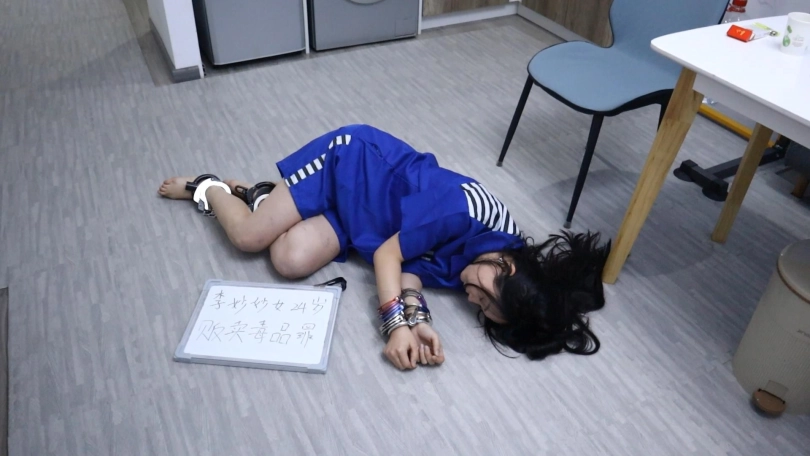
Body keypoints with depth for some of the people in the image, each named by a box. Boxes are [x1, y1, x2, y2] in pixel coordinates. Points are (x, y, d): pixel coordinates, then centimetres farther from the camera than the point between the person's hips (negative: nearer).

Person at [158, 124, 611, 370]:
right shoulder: (466, 211, -34)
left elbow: (412, 267, -14)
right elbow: (388, 254, -26)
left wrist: (416, 319, -32)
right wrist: (401, 321, -34)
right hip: (353, 158, -4)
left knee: (292, 261, -11)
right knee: (249, 235, -4)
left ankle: (260, 194, 19)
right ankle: (207, 188, 29)